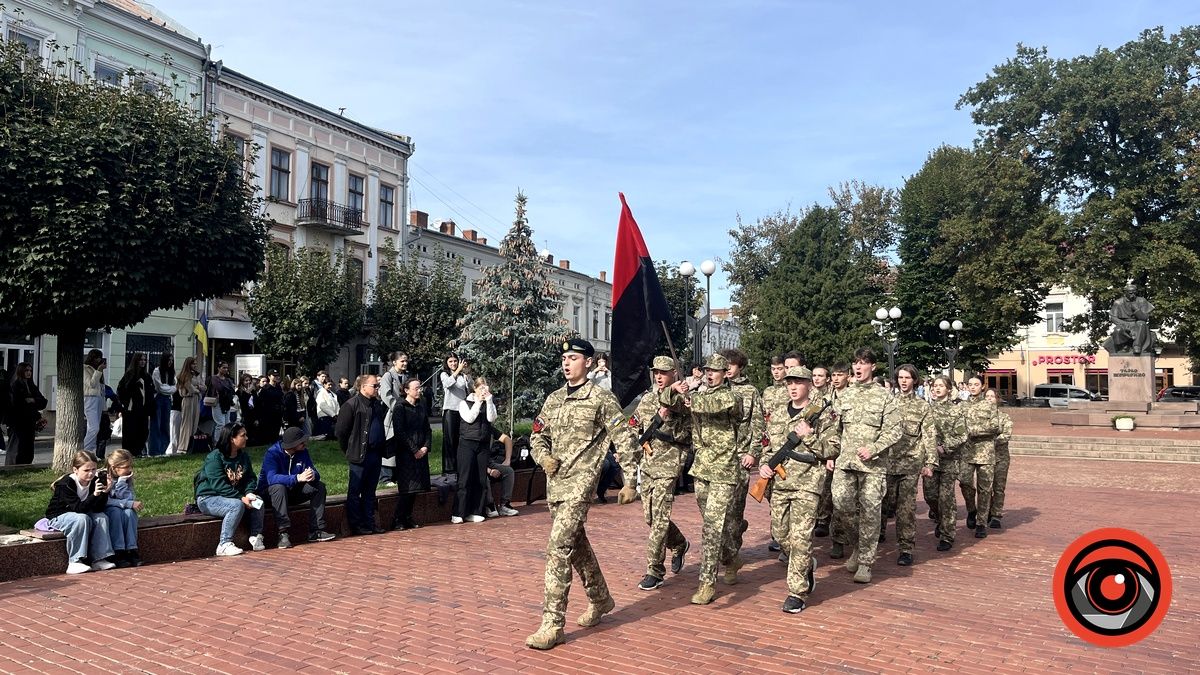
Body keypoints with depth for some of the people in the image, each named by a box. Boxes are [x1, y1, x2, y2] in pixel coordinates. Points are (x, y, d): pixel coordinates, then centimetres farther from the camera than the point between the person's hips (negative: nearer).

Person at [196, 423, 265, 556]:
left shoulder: (244, 456, 6)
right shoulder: (214, 457, -18)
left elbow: (251, 478, 7)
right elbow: (219, 485, -25)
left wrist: (249, 493, -16)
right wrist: (241, 498, -29)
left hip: (234, 496, 7)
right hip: (208, 498, -7)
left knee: (257, 501, -18)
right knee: (237, 505, -33)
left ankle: (256, 536, -10)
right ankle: (224, 545, -27)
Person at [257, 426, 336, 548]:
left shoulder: (303, 452, -3)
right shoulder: (272, 453, -21)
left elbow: (315, 472, -9)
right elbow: (271, 478, -36)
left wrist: (313, 475, -35)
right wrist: (298, 478, -49)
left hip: (292, 492, 6)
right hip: (269, 492, -6)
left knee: (319, 486, -13)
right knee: (279, 487, -37)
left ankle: (316, 530, -16)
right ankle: (283, 534, -40)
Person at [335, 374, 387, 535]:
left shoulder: (378, 405, 13)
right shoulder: (352, 405, -10)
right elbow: (340, 431, -10)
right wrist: (349, 450, -5)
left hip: (375, 454, 7)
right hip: (359, 455, -7)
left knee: (370, 491, 14)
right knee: (355, 492, 2)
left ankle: (370, 523, 21)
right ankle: (356, 525, 9)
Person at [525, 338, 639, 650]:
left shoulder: (602, 399, -5)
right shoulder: (553, 399, 13)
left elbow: (624, 440, -5)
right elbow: (538, 435, 20)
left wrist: (630, 482, -9)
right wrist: (544, 457, 0)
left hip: (580, 483, -7)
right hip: (555, 483, 7)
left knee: (558, 548, -14)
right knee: (576, 545, 18)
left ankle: (553, 624, -9)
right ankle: (600, 599, 38)